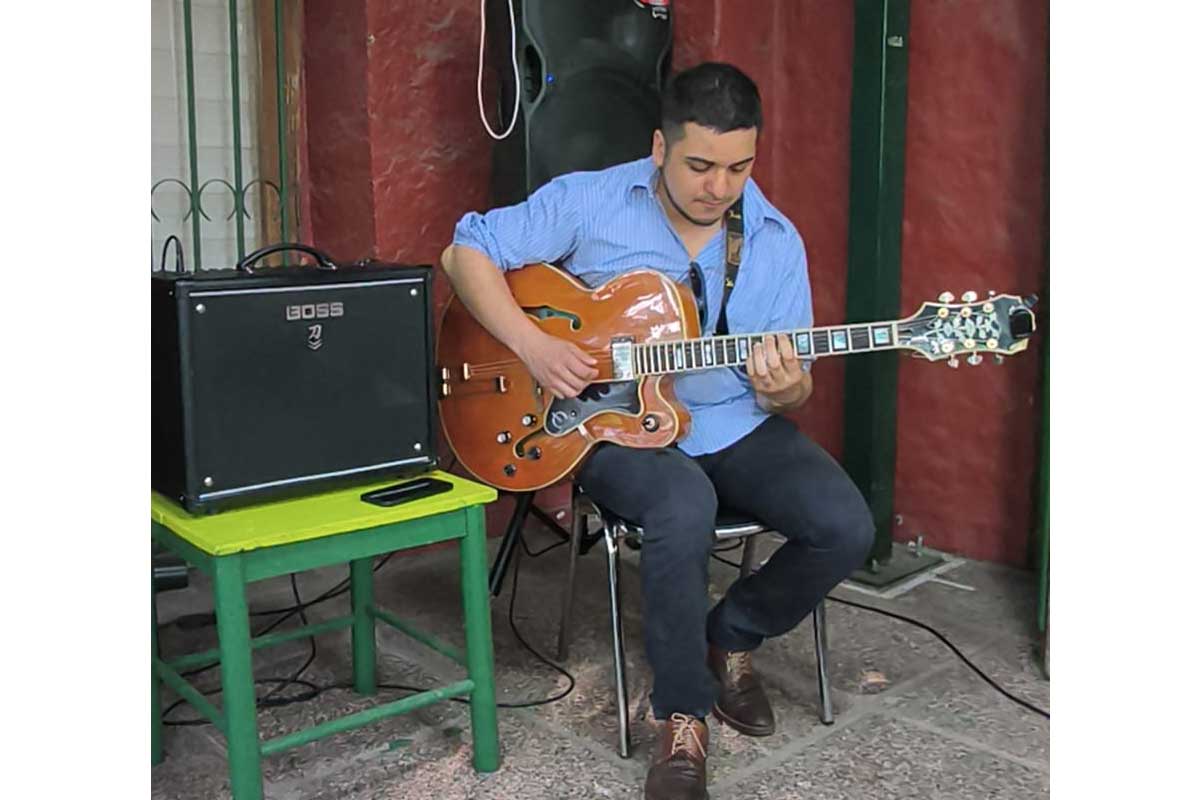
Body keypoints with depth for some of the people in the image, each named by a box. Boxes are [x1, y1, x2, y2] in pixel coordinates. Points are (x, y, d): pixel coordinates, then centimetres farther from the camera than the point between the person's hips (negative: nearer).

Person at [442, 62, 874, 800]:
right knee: (685, 511, -36)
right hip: (619, 423, -3)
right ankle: (684, 716, -12)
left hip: (736, 426, 4)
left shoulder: (777, 241, -1)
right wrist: (534, 346, -19)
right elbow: (467, 251, -6)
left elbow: (796, 389, 3)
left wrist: (784, 388, -24)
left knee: (847, 528, -17)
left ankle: (732, 639, 12)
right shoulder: (589, 203, -8)